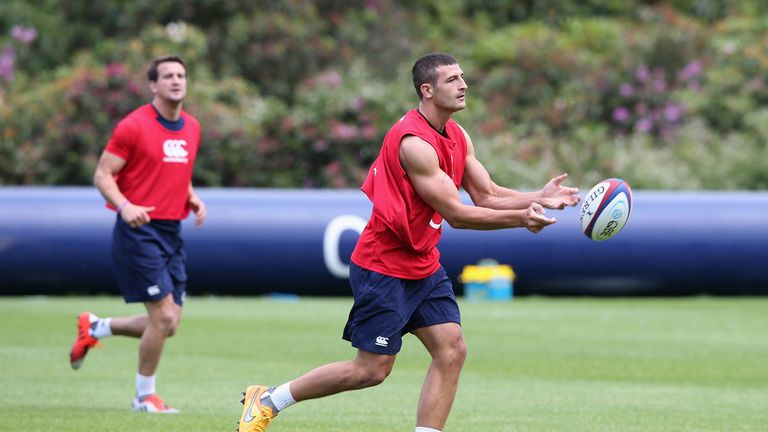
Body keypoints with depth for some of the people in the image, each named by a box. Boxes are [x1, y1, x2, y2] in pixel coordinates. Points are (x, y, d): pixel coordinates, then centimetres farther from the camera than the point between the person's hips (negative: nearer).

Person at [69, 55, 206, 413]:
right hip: (139, 231, -7)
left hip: (172, 234, 7)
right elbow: (102, 175, -9)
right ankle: (145, 395, 6)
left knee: (168, 324, 6)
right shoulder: (134, 126, -10)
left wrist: (193, 199, 5)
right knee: (164, 317, -12)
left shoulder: (192, 127, 11)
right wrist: (124, 206, -27)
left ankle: (95, 328, 27)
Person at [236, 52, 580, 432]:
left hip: (423, 266, 9)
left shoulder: (458, 137, 6)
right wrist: (520, 219, -21)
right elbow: (456, 214, -22)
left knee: (452, 350, -4)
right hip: (384, 268, -9)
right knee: (373, 369, -4)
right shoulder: (414, 142, -23)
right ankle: (266, 400, 11)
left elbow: (487, 195, 6)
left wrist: (538, 199, -9)